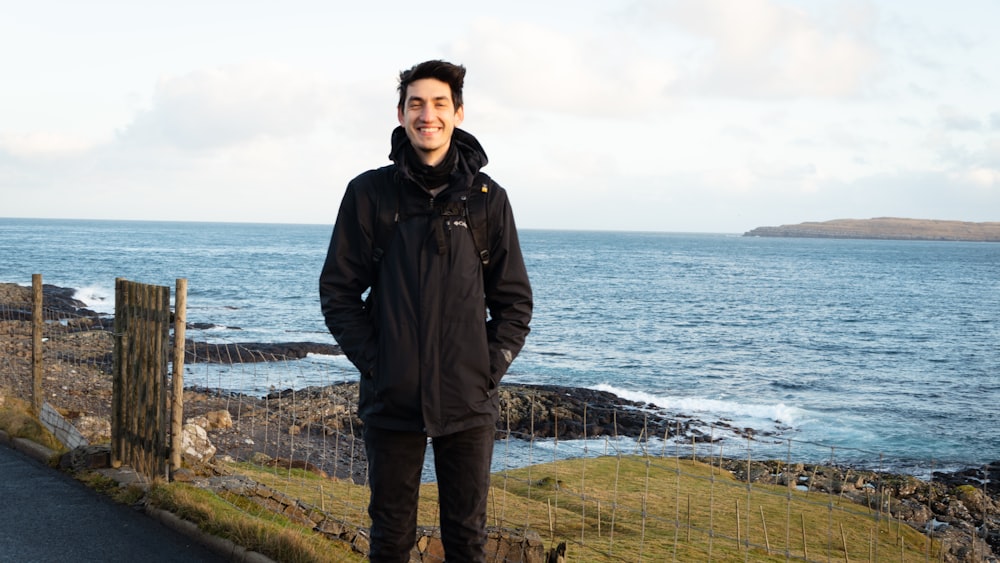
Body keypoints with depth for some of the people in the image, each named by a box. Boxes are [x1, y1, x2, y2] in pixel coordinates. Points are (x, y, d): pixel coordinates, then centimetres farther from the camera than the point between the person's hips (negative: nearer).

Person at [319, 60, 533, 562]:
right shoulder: (371, 193, 1)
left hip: (469, 405, 1)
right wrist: (373, 363, -6)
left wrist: (491, 367, -3)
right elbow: (338, 292, 3)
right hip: (391, 402, -1)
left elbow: (514, 300, 8)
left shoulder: (487, 197, 4)